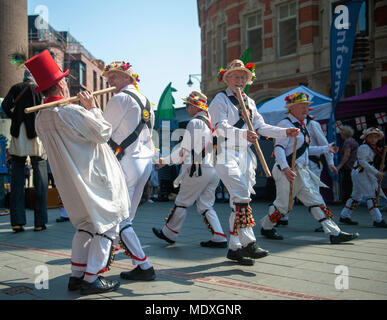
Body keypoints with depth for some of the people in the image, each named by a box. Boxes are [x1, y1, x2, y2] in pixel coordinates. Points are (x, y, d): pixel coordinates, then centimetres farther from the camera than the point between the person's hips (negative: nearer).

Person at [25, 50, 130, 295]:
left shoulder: (41, 119, 5)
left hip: (70, 180, 8)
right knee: (106, 225, 3)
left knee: (86, 225, 20)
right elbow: (104, 133, -11)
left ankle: (77, 275, 21)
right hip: (95, 178, -8)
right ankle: (91, 279, 6)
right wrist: (92, 107, -2)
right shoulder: (72, 111, -20)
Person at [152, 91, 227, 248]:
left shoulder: (195, 123, -9)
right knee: (205, 205, 11)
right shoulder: (211, 122, 16)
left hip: (198, 170, -8)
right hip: (214, 170, 8)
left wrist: (165, 160, 1)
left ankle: (169, 233, 18)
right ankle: (219, 238, 5)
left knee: (182, 202, 5)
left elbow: (185, 150, -10)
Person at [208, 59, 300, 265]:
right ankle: (248, 243, -17)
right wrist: (244, 134, -33)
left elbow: (261, 127, 17)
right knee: (241, 197, -18)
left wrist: (285, 132, 5)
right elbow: (221, 127, -16)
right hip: (226, 155, -7)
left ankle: (234, 248, 10)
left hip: (245, 156, 7)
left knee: (239, 200, 5)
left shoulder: (249, 102, 21)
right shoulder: (220, 99, -1)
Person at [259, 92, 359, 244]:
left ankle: (334, 233, 4)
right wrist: (285, 168, -34)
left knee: (316, 200, 4)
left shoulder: (303, 124, 18)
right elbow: (278, 148, -21)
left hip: (302, 172, 9)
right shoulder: (286, 124, -10)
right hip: (289, 171, -9)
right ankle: (266, 227, 22)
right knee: (283, 203, 0)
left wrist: (326, 148, 28)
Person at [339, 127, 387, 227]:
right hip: (361, 173, -10)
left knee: (356, 195, 13)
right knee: (371, 195, -11)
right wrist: (376, 173, -24)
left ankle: (344, 216, 20)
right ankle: (378, 220, -10)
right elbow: (363, 162, -22)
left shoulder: (375, 148, 17)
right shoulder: (364, 147, -13)